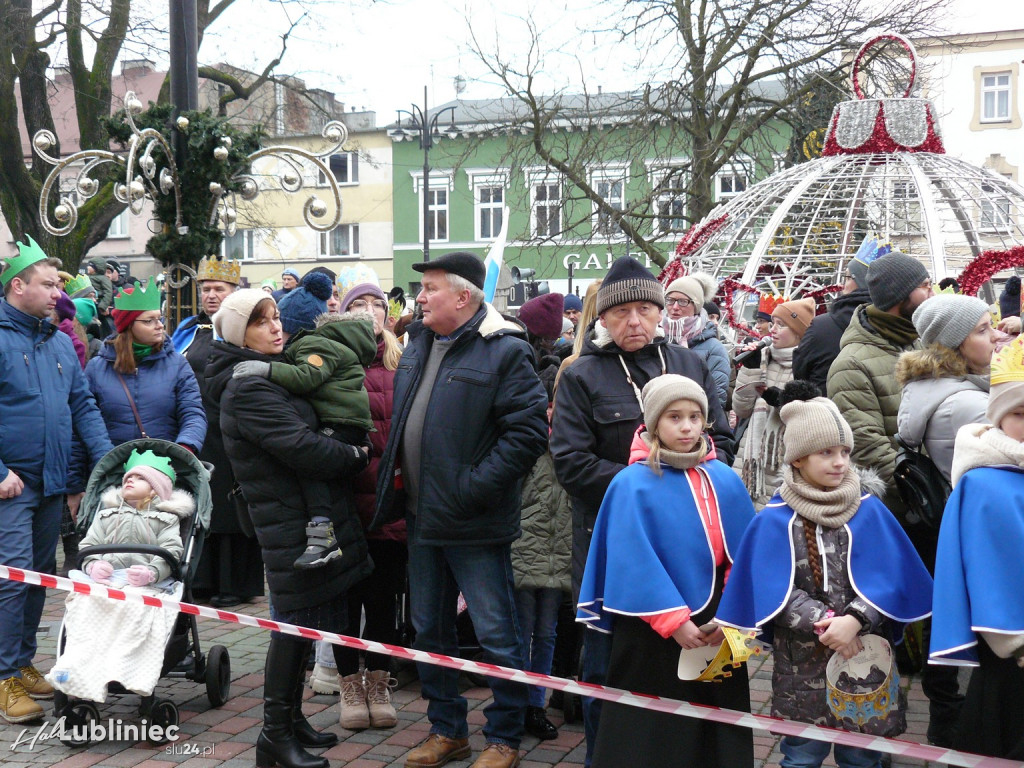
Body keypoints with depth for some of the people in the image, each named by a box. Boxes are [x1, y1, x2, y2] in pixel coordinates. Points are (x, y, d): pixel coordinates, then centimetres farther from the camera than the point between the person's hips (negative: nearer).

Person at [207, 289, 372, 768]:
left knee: (303, 622, 16)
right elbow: (302, 448, -23)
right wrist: (356, 455, -9)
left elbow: (313, 429, 25)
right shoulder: (247, 389, -16)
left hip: (312, 514, 10)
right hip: (291, 521, -10)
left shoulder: (273, 374, 17)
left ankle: (291, 719, 29)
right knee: (295, 624, -3)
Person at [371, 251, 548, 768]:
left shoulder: (505, 352, -13)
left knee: (496, 634, 3)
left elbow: (528, 430, -19)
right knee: (429, 630, 17)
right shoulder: (418, 344, 12)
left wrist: (475, 486, -22)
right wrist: (395, 482, 14)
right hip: (422, 516, 8)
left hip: (474, 524, -8)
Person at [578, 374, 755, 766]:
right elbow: (635, 563, -13)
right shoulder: (632, 484, -10)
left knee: (718, 734, 15)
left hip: (718, 635, 4)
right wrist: (673, 620, -15)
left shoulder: (725, 481, 3)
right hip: (652, 635, -4)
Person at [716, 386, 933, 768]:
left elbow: (887, 576, -8)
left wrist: (854, 620, -22)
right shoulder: (775, 519, -5)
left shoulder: (869, 511, -2)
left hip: (865, 652, 1)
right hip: (801, 659, -1)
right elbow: (776, 589, -10)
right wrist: (825, 623, -19)